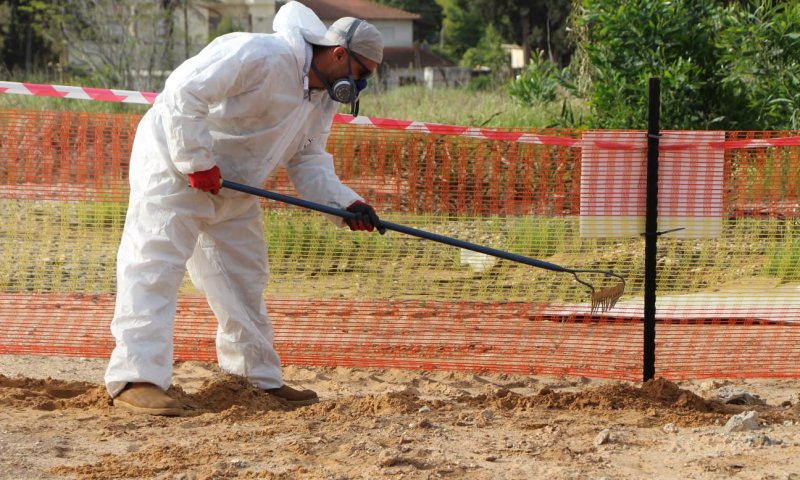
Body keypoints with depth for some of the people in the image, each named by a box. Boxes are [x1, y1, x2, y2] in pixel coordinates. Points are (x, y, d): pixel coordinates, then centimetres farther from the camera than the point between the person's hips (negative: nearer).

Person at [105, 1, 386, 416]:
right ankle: (136, 378, -23)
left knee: (244, 280, 15)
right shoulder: (260, 55, -25)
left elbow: (308, 164, 4)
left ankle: (260, 380, 25)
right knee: (155, 266, -16)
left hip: (233, 188, 10)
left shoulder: (325, 98, 5)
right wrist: (197, 161, -29)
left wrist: (347, 203, -13)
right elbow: (184, 91, -29)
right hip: (173, 164, -10)